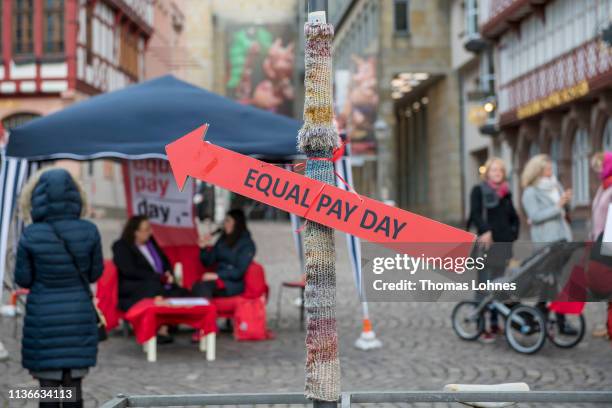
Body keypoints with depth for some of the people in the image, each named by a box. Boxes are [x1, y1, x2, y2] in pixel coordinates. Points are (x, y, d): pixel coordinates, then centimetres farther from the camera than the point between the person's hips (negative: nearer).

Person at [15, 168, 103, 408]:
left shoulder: (31, 236, -13)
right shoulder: (89, 231, -8)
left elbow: (23, 279, -3)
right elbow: (95, 273, 3)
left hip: (43, 320, -2)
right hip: (79, 317, 2)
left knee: (48, 387, 7)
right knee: (74, 387, 11)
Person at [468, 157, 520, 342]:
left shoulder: (506, 193, 17)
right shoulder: (478, 190, 1)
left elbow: (514, 217, 24)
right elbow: (475, 213, -12)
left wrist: (513, 233, 7)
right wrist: (485, 231, -26)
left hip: (503, 244, 5)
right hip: (486, 243, -5)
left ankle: (495, 323, 14)